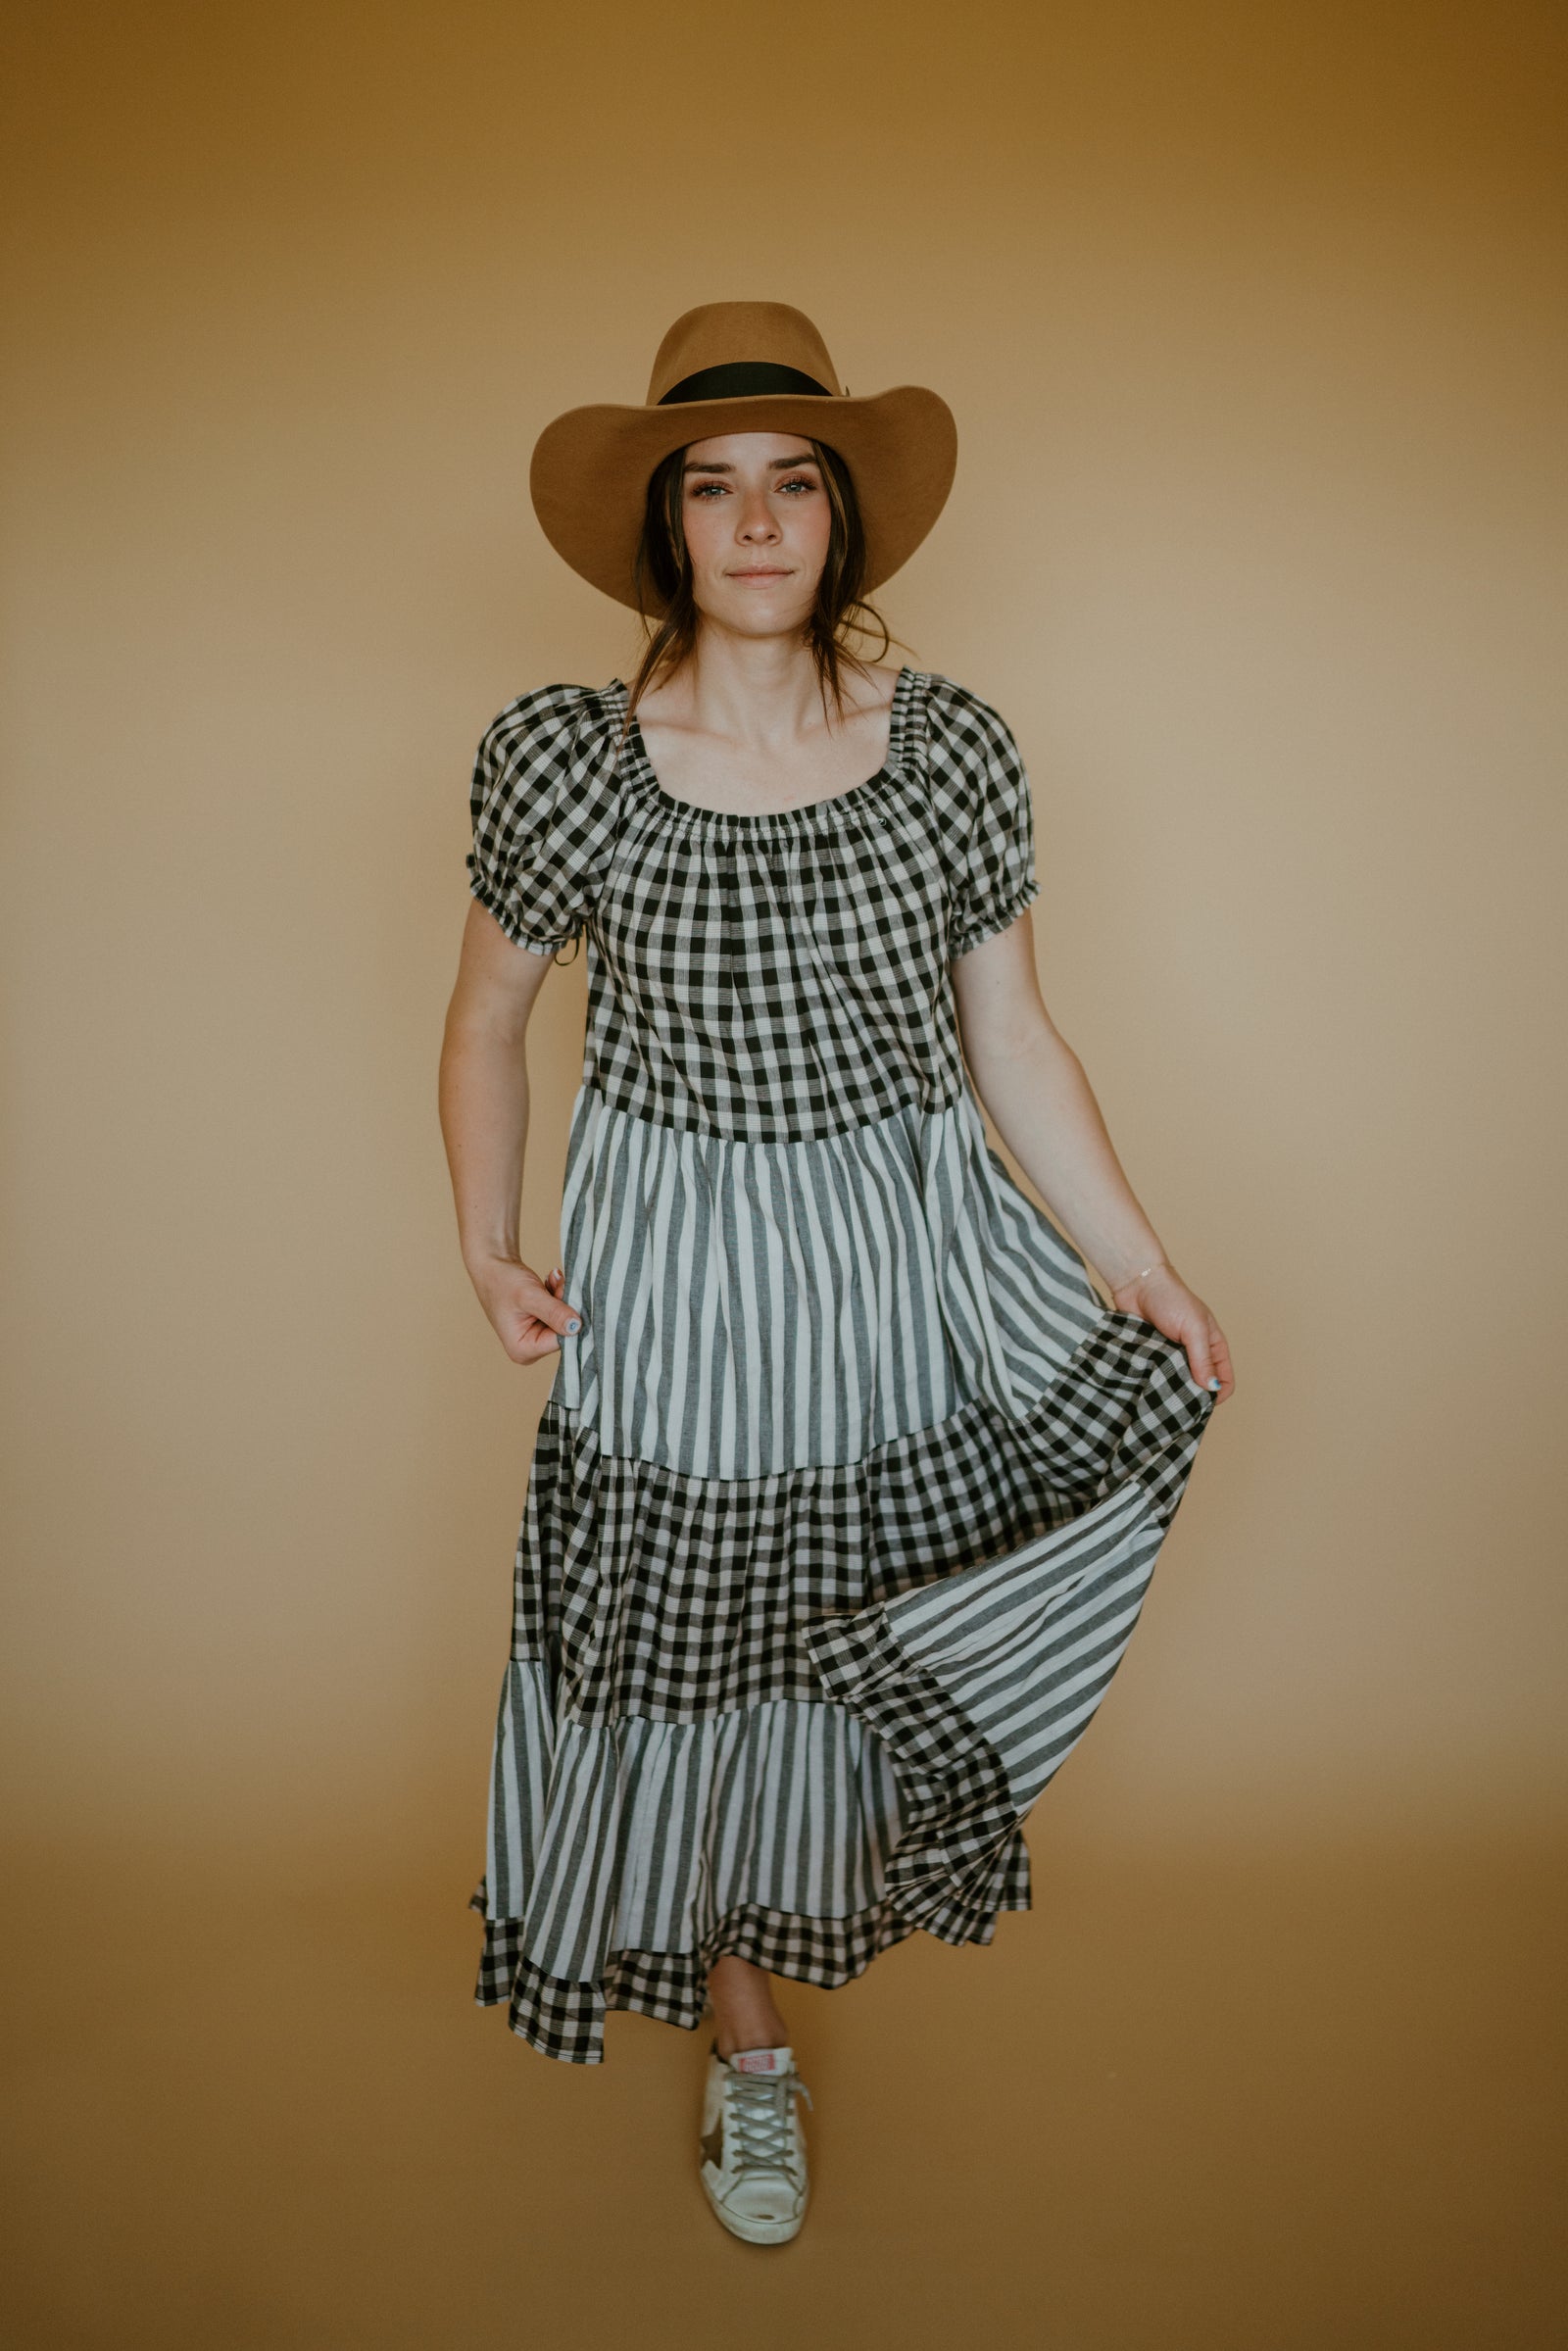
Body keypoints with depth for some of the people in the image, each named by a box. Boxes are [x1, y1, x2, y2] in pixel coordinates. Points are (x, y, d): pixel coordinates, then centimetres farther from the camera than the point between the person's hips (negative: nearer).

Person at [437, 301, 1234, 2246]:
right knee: (701, 1660, 12)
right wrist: (486, 1251, -5)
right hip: (676, 1281, -1)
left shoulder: (952, 749, -6)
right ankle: (746, 2043, 37)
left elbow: (1012, 1038, 0)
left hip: (910, 1272, 1)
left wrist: (1144, 1269, -2)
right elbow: (486, 1023, 3)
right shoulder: (566, 760, -10)